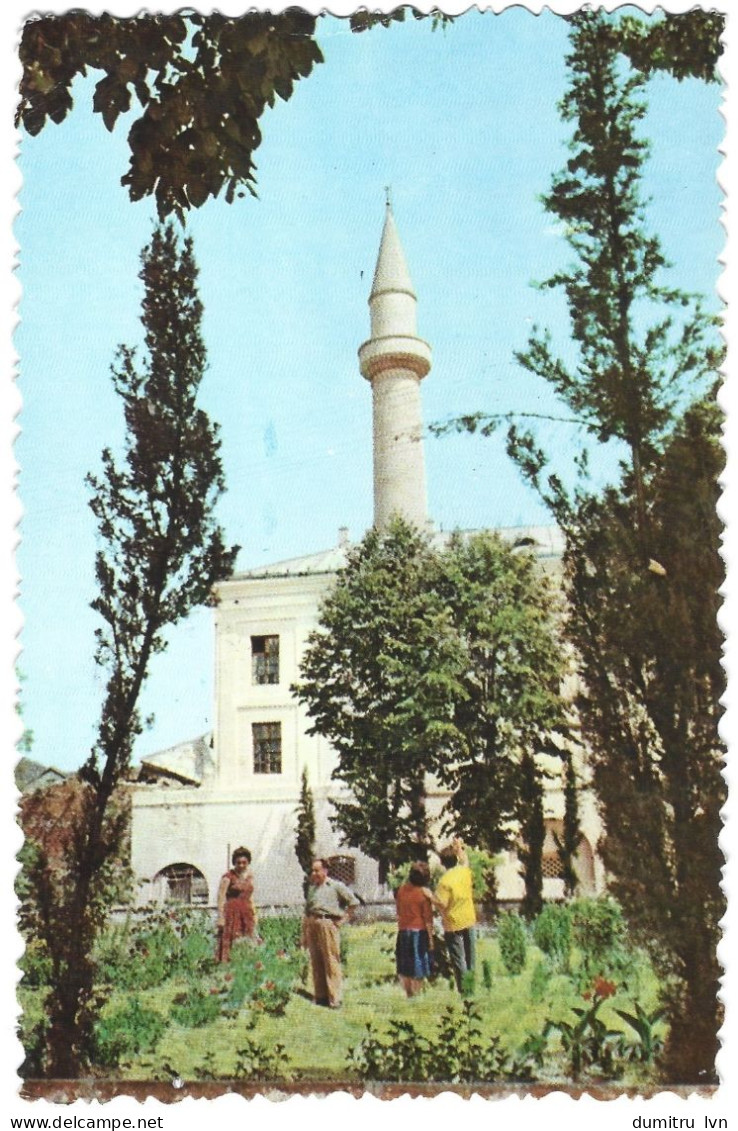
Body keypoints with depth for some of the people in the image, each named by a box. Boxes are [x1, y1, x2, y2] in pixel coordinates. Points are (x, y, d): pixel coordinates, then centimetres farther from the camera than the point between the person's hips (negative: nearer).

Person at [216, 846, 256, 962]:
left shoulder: (249, 877, 13)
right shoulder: (228, 877, -5)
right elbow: (221, 897, -8)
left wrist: (254, 915, 14)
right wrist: (221, 918, -14)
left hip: (247, 913, 5)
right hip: (232, 913, -5)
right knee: (230, 942, -9)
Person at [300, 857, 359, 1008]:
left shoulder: (336, 886, 1)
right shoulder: (311, 887, 18)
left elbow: (354, 902, 0)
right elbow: (307, 910, 18)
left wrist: (343, 918, -1)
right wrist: (303, 934, 14)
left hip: (327, 924, -6)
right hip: (311, 925, 6)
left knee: (331, 961, -6)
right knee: (316, 962, 7)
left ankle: (335, 998, -3)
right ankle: (320, 996, 17)